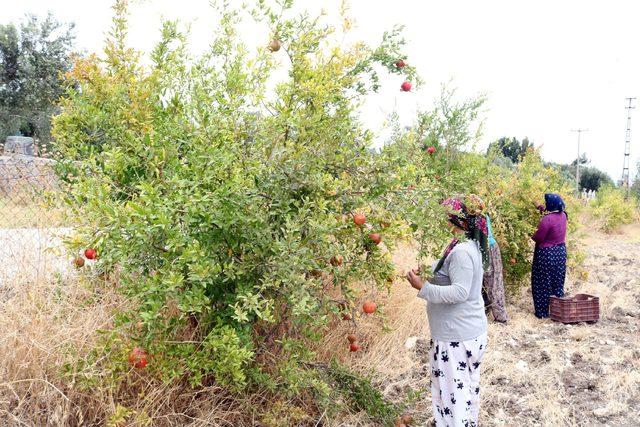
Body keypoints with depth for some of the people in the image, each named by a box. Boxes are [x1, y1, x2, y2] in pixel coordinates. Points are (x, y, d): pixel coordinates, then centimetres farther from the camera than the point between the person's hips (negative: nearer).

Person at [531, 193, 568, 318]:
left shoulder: (546, 219, -23)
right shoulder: (563, 215, -1)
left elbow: (538, 238, -16)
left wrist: (532, 236, 4)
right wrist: (545, 210, 21)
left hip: (546, 254, -7)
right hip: (561, 252, 7)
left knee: (543, 284, 5)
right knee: (558, 283, 15)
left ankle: (543, 311, 10)